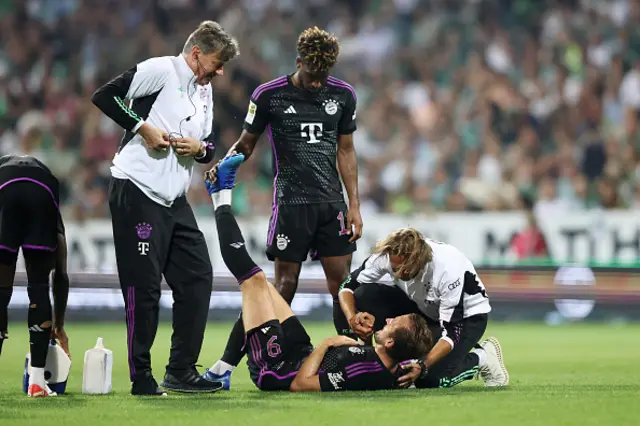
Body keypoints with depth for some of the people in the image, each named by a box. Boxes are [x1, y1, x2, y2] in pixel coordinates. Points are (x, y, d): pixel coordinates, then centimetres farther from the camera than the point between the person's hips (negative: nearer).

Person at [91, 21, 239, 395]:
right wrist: (143, 127, -18)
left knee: (198, 278, 6)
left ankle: (181, 371, 14)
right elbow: (104, 97, -13)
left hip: (175, 201, 9)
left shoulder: (205, 91, 17)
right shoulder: (160, 70, -9)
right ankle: (141, 377, 0)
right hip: (137, 193, -9)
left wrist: (200, 148, 0)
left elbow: (209, 146, 22)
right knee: (144, 287, -7)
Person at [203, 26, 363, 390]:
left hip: (332, 203, 4)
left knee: (342, 284, 1)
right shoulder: (269, 96, -4)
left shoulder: (343, 95, 7)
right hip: (292, 203, -4)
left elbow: (345, 151, 14)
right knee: (284, 287, -7)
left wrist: (354, 206, 9)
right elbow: (247, 144, 7)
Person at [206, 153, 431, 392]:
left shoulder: (366, 370, -39)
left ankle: (222, 203, 18)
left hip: (274, 367, -8)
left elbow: (299, 384, -33)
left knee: (255, 280, -2)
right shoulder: (395, 370, -13)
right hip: (301, 355, 8)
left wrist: (327, 343, -24)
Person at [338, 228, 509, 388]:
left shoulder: (449, 270, -38)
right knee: (365, 295, -21)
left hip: (466, 315, -5)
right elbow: (347, 287, -15)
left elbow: (452, 332, -33)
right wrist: (353, 319, -35)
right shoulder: (387, 256, -27)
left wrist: (423, 366, -44)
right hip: (424, 309, 5)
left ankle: (482, 357, 2)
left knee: (429, 379, -26)